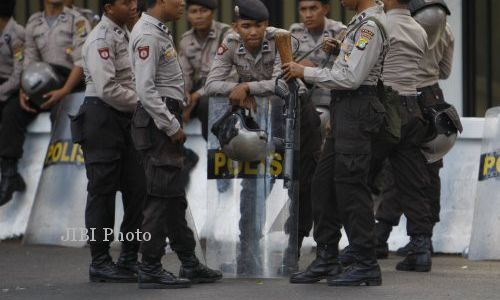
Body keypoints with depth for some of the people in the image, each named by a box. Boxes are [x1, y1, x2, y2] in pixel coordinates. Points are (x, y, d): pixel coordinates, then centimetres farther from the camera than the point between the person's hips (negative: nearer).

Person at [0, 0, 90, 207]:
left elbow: (81, 62, -10)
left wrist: (64, 91, -22)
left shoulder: (77, 21, -1)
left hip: (71, 82, -5)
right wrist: (23, 92, -5)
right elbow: (29, 61, 13)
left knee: (59, 114, -34)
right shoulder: (34, 23, 15)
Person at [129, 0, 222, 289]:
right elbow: (146, 90, -22)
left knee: (175, 197, 14)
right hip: (158, 122, -10)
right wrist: (172, 126, -18)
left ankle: (189, 263, 22)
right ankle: (150, 270, -3)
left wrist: (176, 122, 14)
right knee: (161, 197, -7)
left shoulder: (160, 31, 16)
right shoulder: (147, 35, -16)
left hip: (167, 120, 10)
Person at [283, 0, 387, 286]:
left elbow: (352, 77, -20)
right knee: (324, 184, 12)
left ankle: (367, 265, -1)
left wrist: (306, 72, -13)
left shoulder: (370, 25, -15)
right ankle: (327, 260, 18)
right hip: (345, 109, 10)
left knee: (351, 187, -7)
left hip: (356, 109, -10)